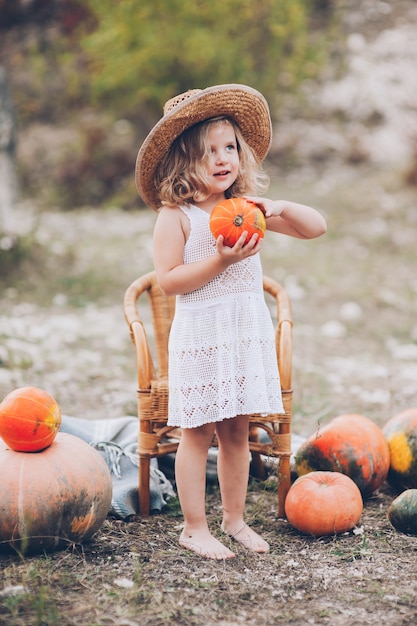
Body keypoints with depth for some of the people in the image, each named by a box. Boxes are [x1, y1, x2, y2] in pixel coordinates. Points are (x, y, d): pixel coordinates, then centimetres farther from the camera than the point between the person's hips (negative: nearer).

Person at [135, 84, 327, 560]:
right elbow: (168, 280, -15)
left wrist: (280, 209, -9)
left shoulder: (247, 207, 8)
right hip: (201, 334, -5)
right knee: (198, 432, 2)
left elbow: (316, 227, 10)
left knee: (237, 431, 12)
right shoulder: (176, 214, -8)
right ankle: (194, 528, 14)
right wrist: (221, 260, -22)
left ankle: (234, 519, 25)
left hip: (248, 330, 5)